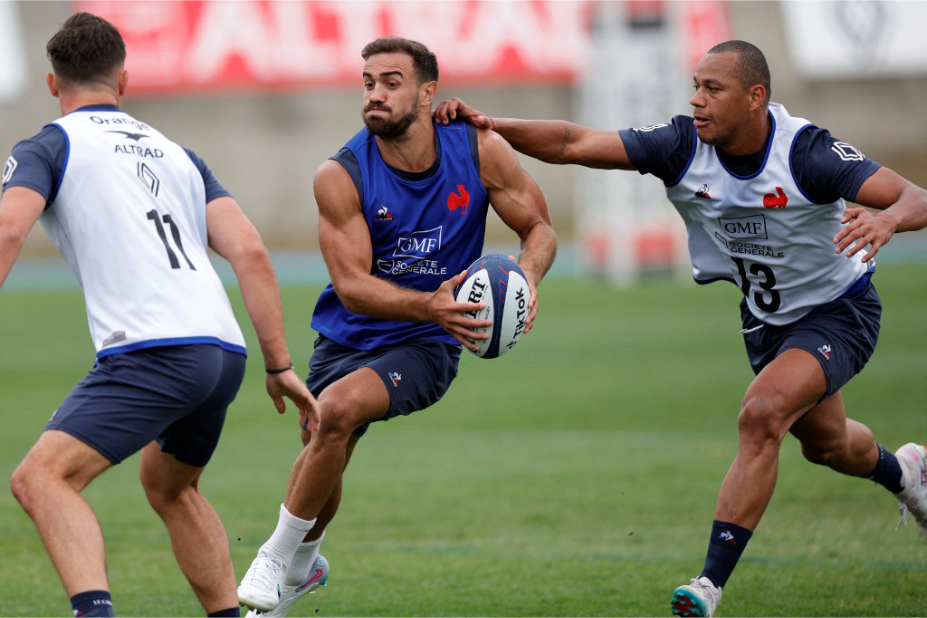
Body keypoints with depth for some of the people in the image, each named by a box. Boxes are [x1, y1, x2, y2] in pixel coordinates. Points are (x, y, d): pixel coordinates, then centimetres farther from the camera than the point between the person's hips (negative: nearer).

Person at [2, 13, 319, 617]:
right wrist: (280, 365, 15)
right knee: (169, 486, 31)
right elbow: (251, 252, 15)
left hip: (155, 350, -7)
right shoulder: (175, 153, 26)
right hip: (225, 349, 7)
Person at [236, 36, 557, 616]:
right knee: (323, 458, 8)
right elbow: (352, 284, -19)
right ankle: (304, 564, 43)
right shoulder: (340, 176, -15)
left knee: (339, 408, -27)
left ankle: (277, 557, -11)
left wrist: (527, 277, -23)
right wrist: (431, 304, -36)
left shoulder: (481, 150, -11)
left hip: (423, 347, -2)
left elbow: (540, 228, 0)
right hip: (348, 337, 2)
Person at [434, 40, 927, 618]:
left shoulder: (807, 152, -31)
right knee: (825, 443, 26)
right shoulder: (683, 146, -19)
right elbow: (573, 143, -23)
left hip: (840, 312, -6)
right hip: (766, 316, 6)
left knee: (762, 414, -29)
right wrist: (487, 125, -37)